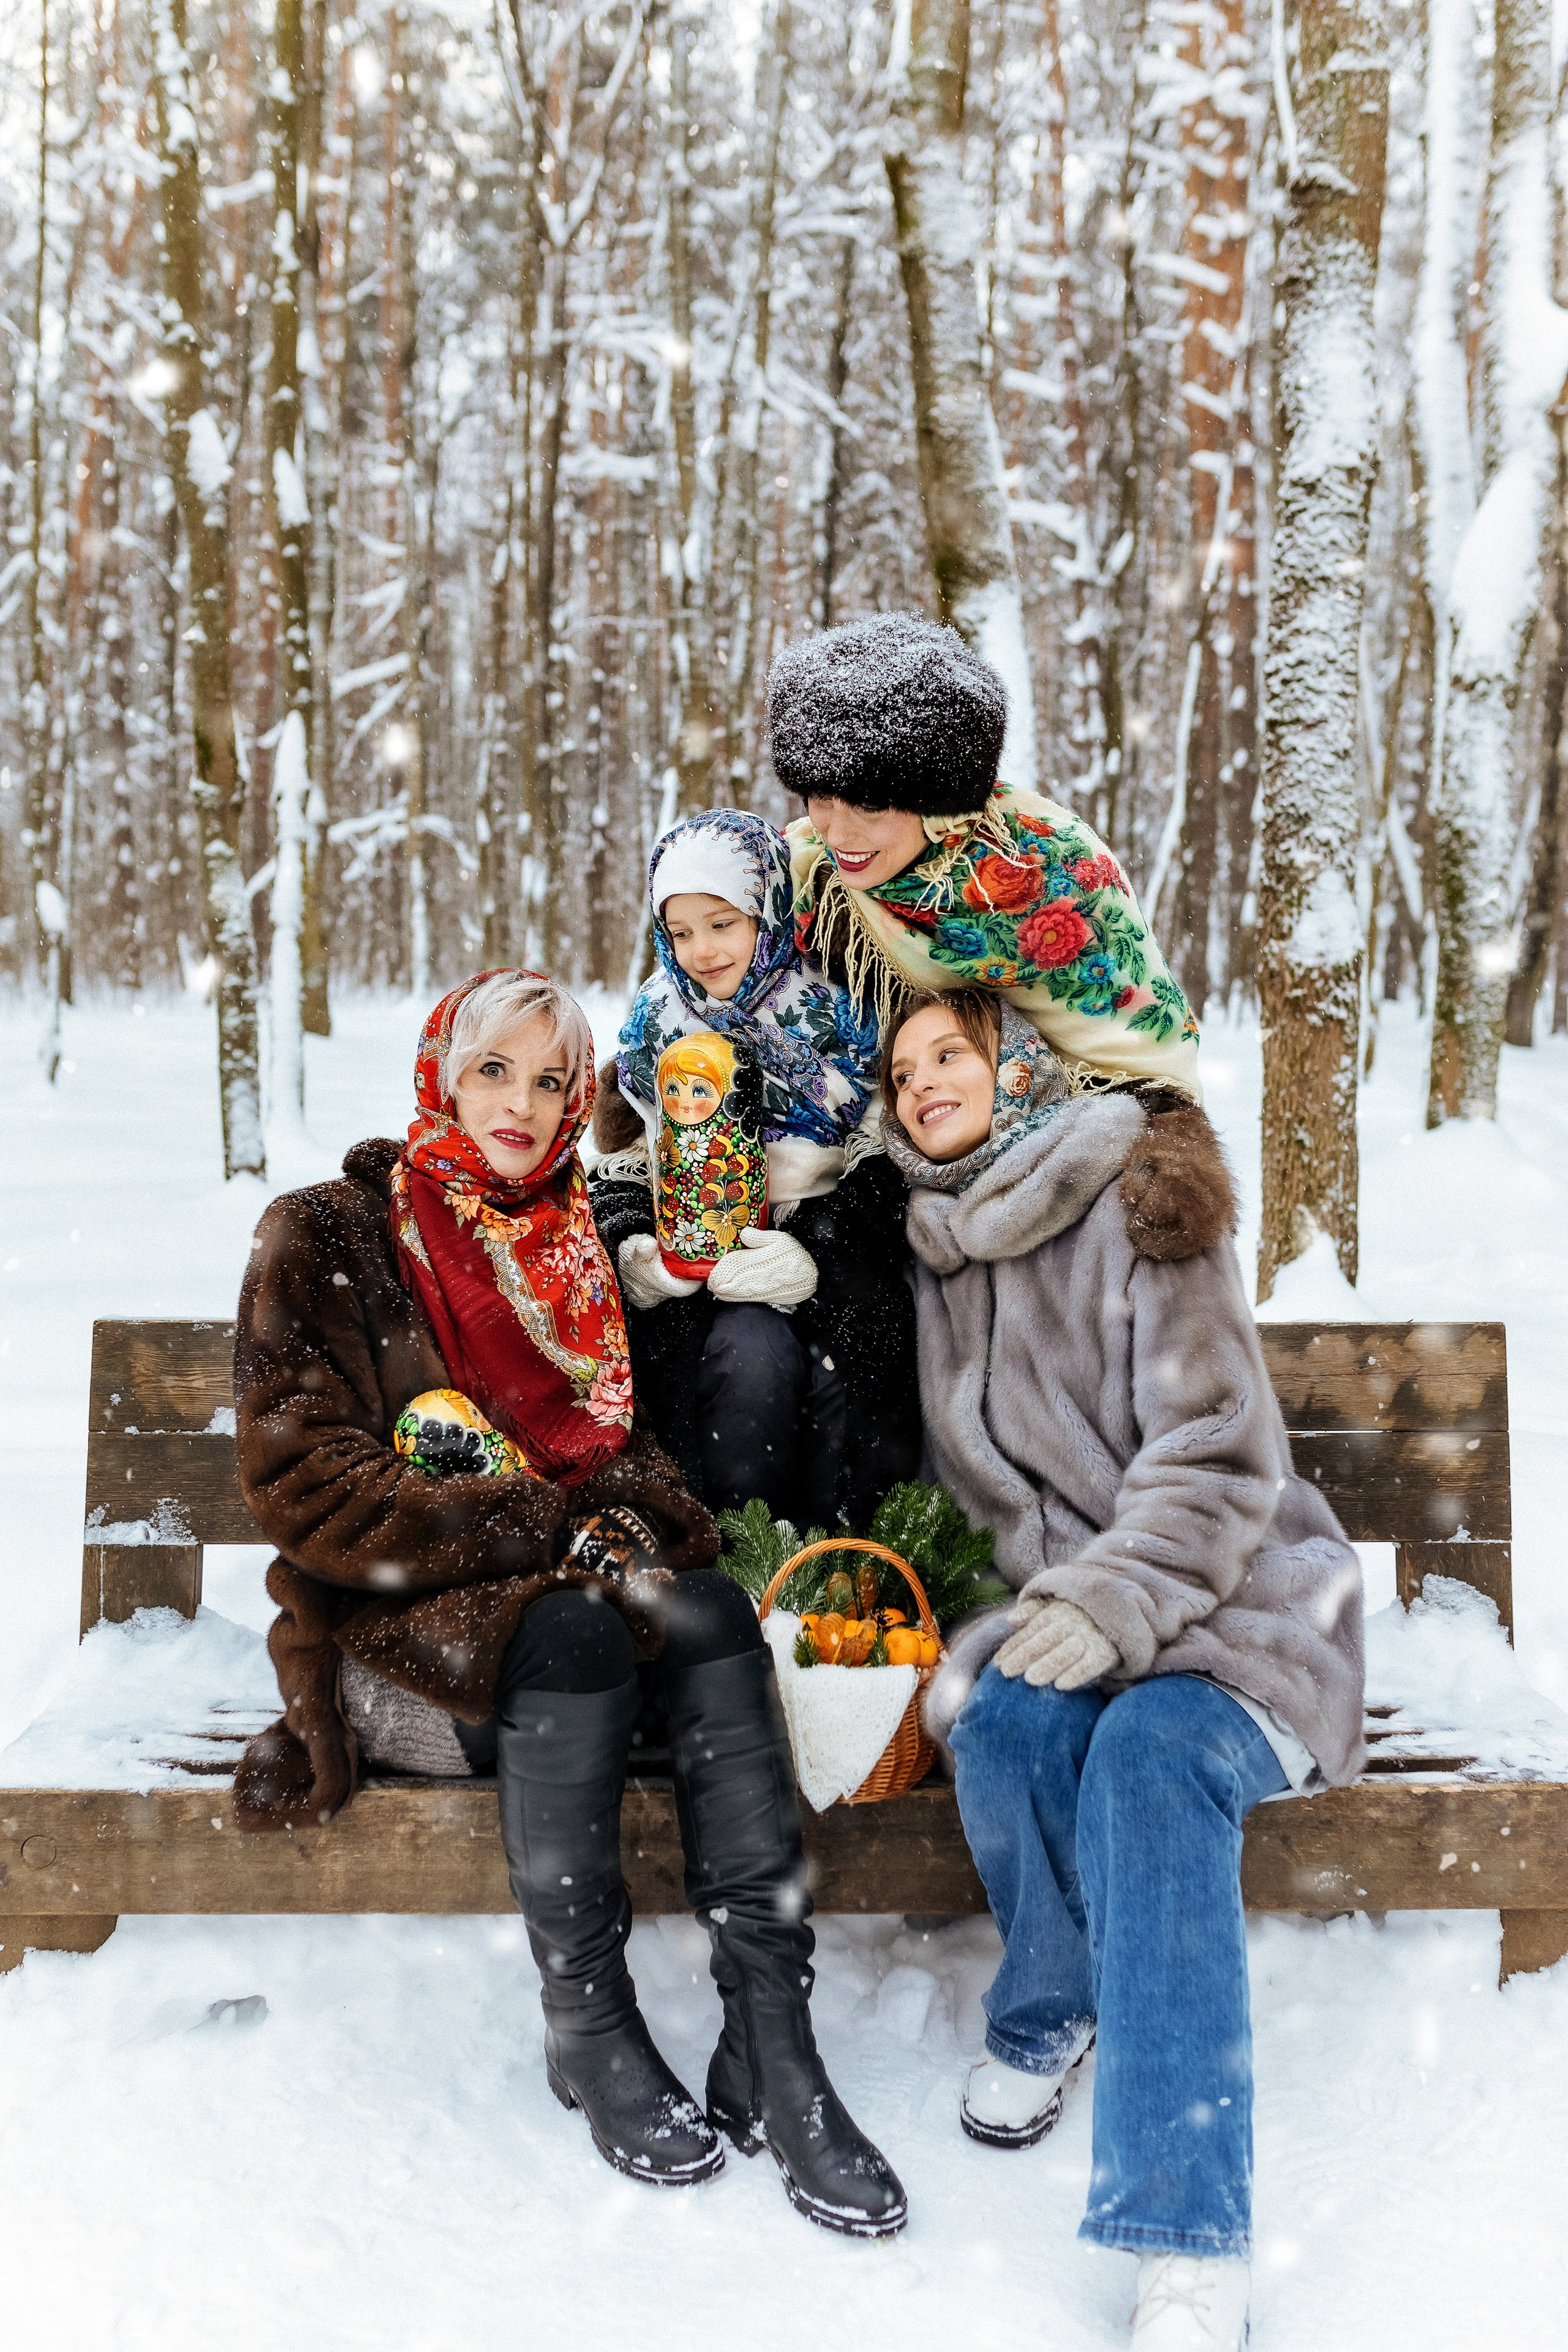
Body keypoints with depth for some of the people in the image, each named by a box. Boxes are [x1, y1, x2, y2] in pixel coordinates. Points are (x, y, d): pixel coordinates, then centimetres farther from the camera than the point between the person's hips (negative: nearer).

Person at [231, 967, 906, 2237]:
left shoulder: (578, 1246, 14)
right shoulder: (326, 1237, -2)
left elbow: (624, 1445, 15)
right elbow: (304, 1480, -11)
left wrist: (636, 1516, -11)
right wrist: (546, 1525, -19)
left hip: (565, 1591, 4)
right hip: (387, 1633, -4)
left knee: (714, 1612, -27)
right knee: (575, 1631, -35)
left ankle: (772, 2041, -31)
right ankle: (588, 2027, -19)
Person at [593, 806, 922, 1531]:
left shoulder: (838, 1017, 2)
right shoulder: (654, 1033, 12)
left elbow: (885, 1176, -2)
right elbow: (619, 1176, 15)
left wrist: (815, 1252, -19)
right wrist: (635, 1248, -7)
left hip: (829, 1276, -1)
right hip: (695, 1288, 1)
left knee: (842, 1366, -31)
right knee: (753, 1351, -32)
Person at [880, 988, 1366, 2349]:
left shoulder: (1137, 1206, -6)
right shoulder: (941, 1255, 13)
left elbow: (1215, 1454, -13)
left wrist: (1121, 1600, -27)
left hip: (1235, 1608, -4)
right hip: (1066, 1606, 4)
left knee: (1151, 1751, -35)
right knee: (1002, 1719, -30)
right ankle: (1051, 2009, 0)